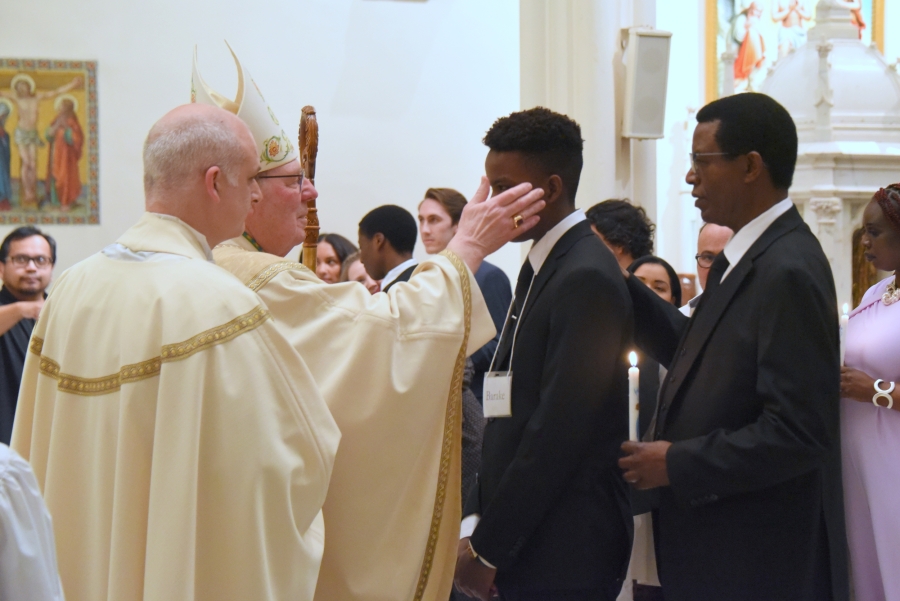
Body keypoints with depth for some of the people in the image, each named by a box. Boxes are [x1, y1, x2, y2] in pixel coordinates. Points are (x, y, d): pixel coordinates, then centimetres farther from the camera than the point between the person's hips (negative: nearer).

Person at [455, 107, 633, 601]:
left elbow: (559, 431, -19)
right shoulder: (541, 268, 14)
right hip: (529, 548, 8)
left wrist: (488, 549, -15)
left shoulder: (587, 279, -15)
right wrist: (473, 524, 7)